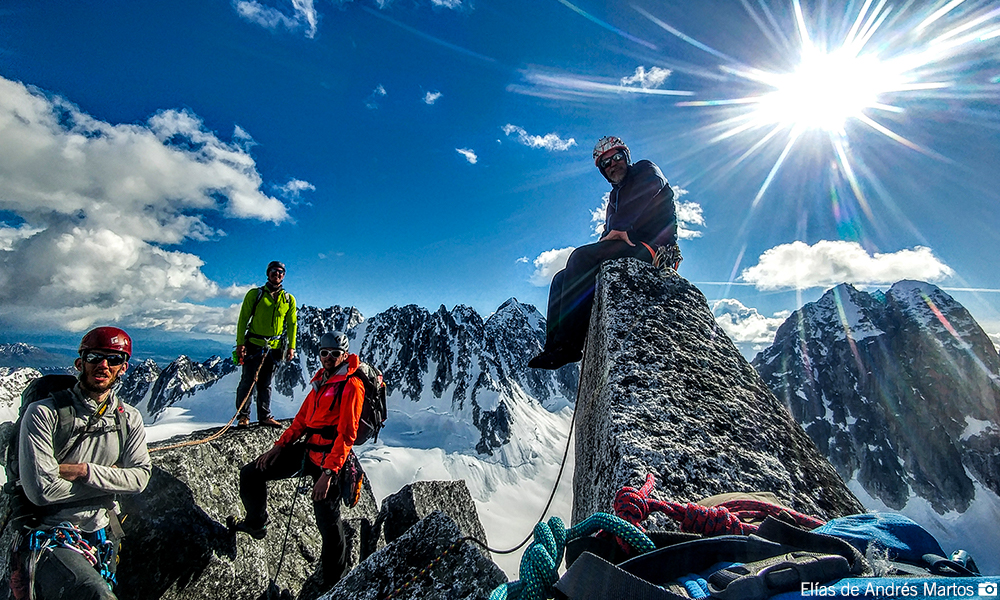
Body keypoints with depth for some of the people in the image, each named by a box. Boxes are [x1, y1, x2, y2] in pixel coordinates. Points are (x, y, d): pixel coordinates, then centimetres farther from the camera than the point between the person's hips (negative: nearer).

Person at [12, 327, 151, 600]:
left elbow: (139, 477, -5)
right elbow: (42, 490, -16)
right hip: (51, 537, -5)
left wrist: (84, 471, -15)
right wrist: (110, 477, -10)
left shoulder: (129, 419, 3)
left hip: (103, 537, 5)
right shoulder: (43, 413, -11)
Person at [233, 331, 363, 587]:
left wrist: (329, 472, -23)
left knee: (327, 521, -6)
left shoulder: (351, 385, -16)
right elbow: (302, 419, 18)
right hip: (306, 449, 9)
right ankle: (256, 524, 38)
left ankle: (333, 584, 17)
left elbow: (346, 435, -20)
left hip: (329, 458, -8)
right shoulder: (320, 380, 12)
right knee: (250, 474, 13)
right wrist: (279, 446, 9)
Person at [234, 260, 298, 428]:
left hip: (274, 347, 2)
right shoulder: (255, 294, 2)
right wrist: (240, 343, -8)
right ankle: (243, 416, 14)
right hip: (254, 344, -2)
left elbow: (292, 324, 9)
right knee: (248, 381, 0)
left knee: (266, 384, 10)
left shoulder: (289, 299, 9)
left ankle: (265, 416, 16)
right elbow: (243, 319, 0)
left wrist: (291, 346, 2)